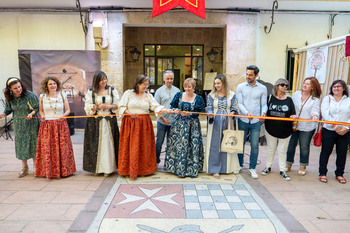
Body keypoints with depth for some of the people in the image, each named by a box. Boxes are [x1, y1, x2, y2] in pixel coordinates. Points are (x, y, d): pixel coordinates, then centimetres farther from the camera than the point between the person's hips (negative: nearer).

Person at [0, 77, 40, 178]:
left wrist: (32, 113, -26)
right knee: (21, 144, 8)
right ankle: (24, 168, 21)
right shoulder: (10, 98, -3)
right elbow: (8, 110, 9)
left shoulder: (29, 95, -15)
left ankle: (36, 166, 16)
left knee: (33, 143, 1)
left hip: (31, 123, -4)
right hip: (19, 125, 4)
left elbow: (37, 108, -8)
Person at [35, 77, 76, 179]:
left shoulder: (62, 96, 6)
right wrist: (42, 116, -7)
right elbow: (40, 110, 14)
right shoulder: (42, 97, 8)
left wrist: (64, 115, -14)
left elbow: (68, 110, 6)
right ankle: (49, 171, 10)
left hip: (61, 125, 0)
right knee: (47, 148, -2)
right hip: (47, 125, 1)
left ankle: (63, 170, 11)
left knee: (62, 147, -1)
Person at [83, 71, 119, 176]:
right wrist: (98, 107, -13)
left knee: (108, 143, -1)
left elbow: (118, 105, 7)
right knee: (96, 144, -1)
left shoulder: (112, 90, 9)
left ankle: (108, 168, 7)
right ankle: (97, 168, 10)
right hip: (95, 122, 0)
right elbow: (87, 107, 2)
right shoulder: (90, 92, 5)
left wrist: (110, 106, -12)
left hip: (110, 121, 1)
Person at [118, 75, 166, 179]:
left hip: (144, 124, 2)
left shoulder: (148, 95, 10)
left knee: (145, 147, 3)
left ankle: (144, 170, 14)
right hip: (130, 123, -2)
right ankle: (131, 171, 4)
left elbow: (156, 106, -1)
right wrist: (129, 113, -16)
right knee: (131, 147, -4)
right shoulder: (128, 93, 4)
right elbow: (121, 107, 2)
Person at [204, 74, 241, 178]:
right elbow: (209, 107, 0)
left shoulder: (231, 95, 6)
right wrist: (210, 113, -22)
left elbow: (234, 107, 5)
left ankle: (226, 167, 21)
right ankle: (215, 169, 5)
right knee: (214, 145, -2)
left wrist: (233, 112, -18)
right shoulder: (211, 95, 5)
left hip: (227, 123, 1)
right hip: (215, 123, -1)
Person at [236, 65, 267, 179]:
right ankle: (239, 165, 27)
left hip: (256, 122, 0)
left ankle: (252, 168, 15)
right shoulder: (240, 87, 4)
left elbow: (264, 104, 6)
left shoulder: (262, 88, 5)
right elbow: (240, 103, -2)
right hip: (243, 120, 0)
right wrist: (247, 113, -20)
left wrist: (263, 112, -17)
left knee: (255, 145, 1)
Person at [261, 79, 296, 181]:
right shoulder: (270, 98, 1)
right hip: (271, 129, 0)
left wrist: (293, 116, -22)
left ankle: (282, 170, 17)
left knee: (282, 150, 7)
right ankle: (268, 167, 27)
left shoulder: (289, 100, 3)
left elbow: (293, 113, 0)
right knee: (271, 149, 12)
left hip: (285, 130, 0)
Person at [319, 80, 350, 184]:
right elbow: (325, 114, -8)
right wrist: (335, 127, -15)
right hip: (329, 131, -2)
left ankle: (339, 174, 25)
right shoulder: (327, 99, 3)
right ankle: (322, 173, 16)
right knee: (326, 152, 4)